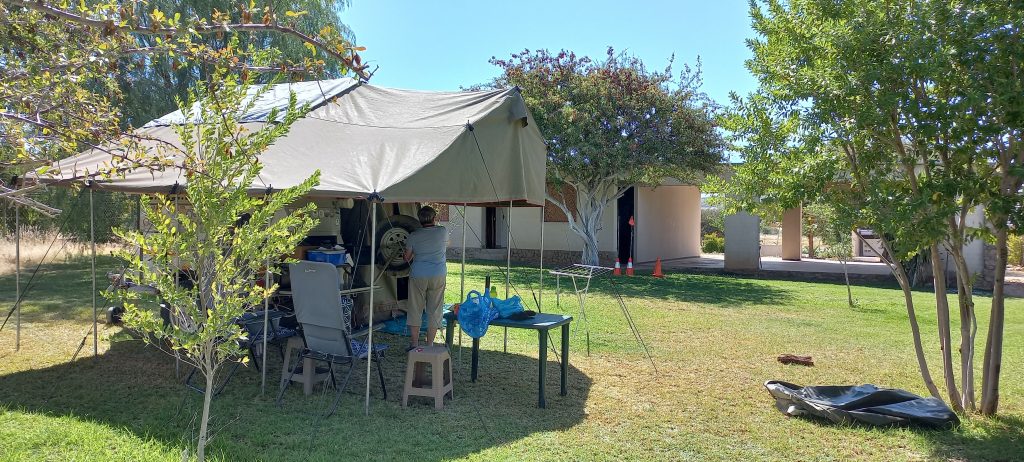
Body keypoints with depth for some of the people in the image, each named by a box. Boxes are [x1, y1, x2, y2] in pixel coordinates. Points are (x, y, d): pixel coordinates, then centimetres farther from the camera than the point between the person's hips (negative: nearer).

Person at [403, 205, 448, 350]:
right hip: (438, 276, 0)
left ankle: (414, 344, 12)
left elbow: (407, 258, 7)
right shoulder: (443, 231, -2)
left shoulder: (414, 236, -2)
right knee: (434, 310, 7)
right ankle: (429, 345, 11)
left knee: (415, 309, 9)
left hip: (418, 276, 0)